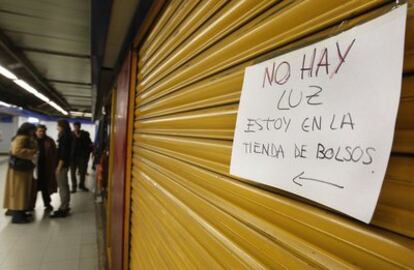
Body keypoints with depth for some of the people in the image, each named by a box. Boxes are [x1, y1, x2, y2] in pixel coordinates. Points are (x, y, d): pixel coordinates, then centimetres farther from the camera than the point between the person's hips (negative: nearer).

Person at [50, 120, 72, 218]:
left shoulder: (64, 137, -15)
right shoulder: (67, 136, 14)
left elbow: (63, 153, -20)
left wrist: (59, 166, -19)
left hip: (62, 164, -10)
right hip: (65, 164, 10)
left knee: (62, 187, -4)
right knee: (64, 186, 15)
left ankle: (63, 209, 2)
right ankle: (65, 207, 25)